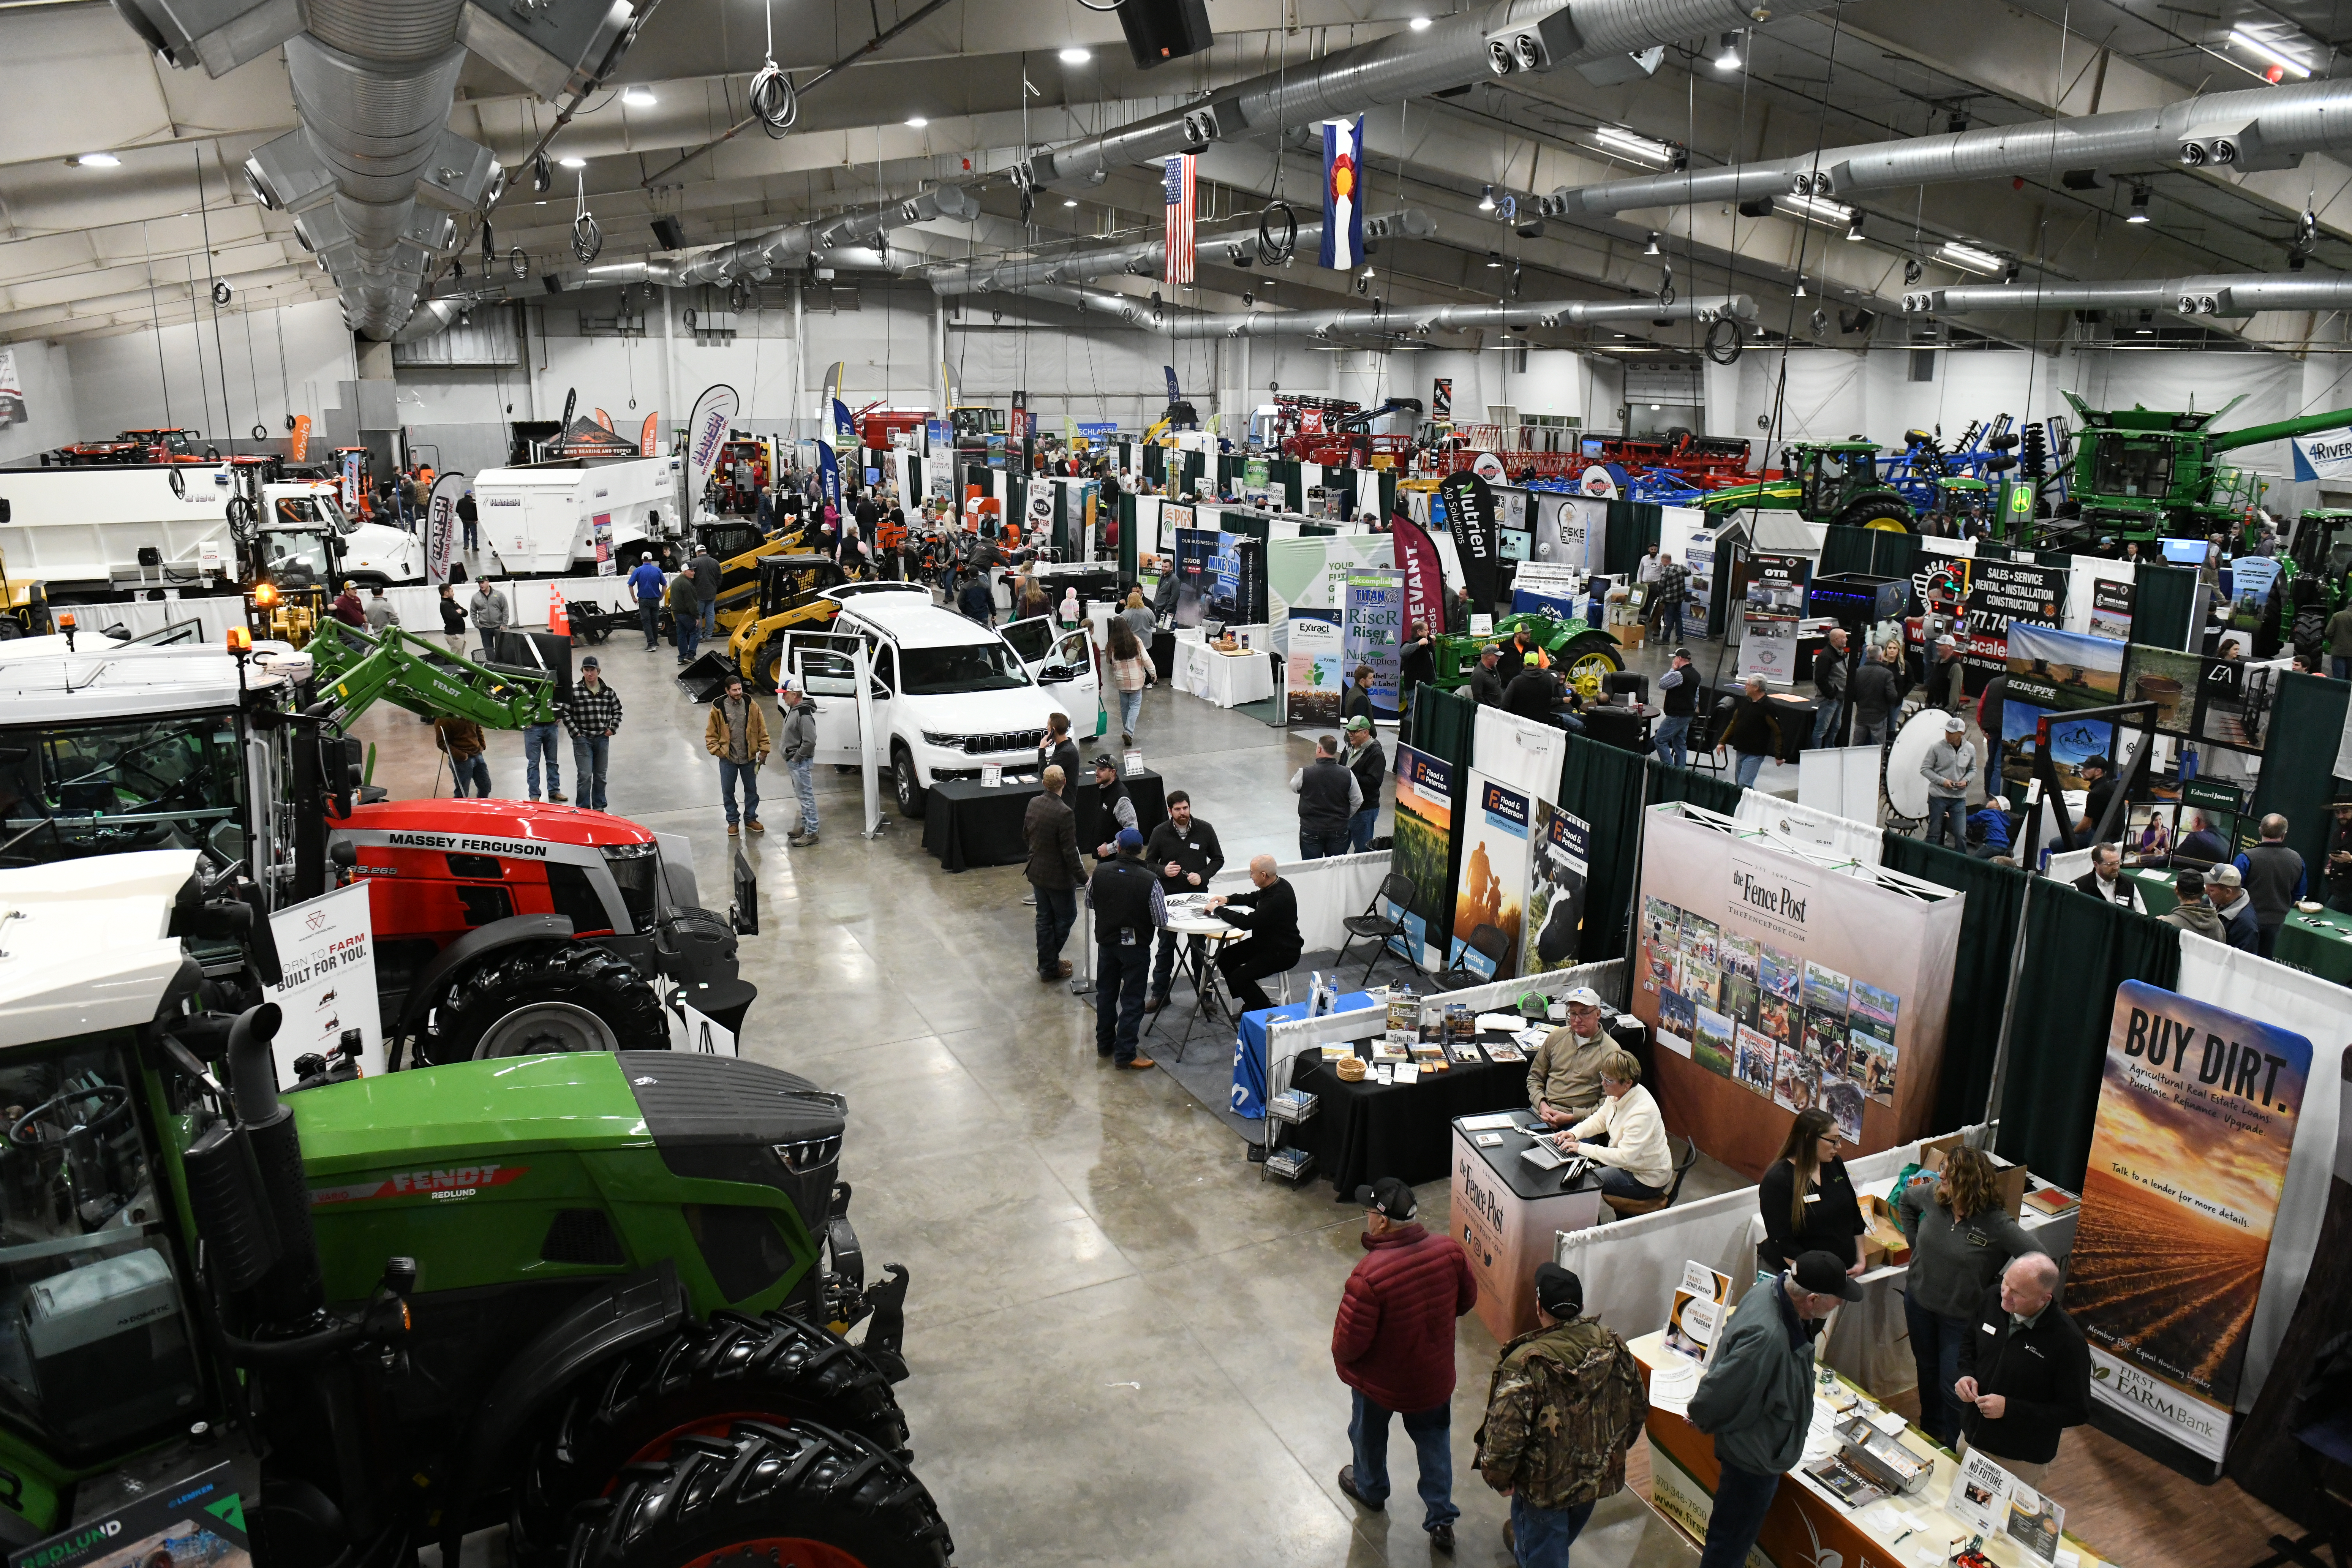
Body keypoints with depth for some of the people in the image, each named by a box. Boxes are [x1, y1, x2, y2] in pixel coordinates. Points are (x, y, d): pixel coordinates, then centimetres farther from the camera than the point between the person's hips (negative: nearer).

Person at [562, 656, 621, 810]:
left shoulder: (609, 692, 3)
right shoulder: (574, 691, -6)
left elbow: (617, 711, 17)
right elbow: (566, 713, -1)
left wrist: (613, 728, 5)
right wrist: (575, 732, -6)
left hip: (603, 739, 3)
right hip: (582, 739, -3)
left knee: (601, 776, 12)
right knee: (585, 776, -6)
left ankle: (599, 806, 23)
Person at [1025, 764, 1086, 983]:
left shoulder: (1033, 803, -5)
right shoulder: (1064, 813, -27)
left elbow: (1026, 836, 8)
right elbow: (1070, 852, -24)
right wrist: (1083, 878, -15)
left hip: (1036, 872, 7)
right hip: (1058, 876, -7)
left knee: (1044, 919, 18)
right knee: (1067, 916, 11)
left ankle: (1046, 962, 28)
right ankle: (1050, 965, 15)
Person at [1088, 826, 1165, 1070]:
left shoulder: (1100, 873, -12)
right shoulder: (1150, 881, -22)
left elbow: (1089, 903, 4)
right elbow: (1162, 922, -15)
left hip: (1106, 942, 4)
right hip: (1136, 947, -4)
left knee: (1106, 993, 20)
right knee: (1132, 1000, 6)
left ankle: (1104, 1043, 33)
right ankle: (1125, 1054, 10)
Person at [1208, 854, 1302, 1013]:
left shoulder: (1278, 898, -31)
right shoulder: (1276, 886, -1)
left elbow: (1247, 922, -31)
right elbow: (1252, 899, 21)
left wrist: (1218, 910, -19)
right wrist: (1228, 899, 5)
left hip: (1283, 953, -10)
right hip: (1265, 942, 10)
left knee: (1239, 978, -19)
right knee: (1224, 957, 6)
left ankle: (1268, 1010, 2)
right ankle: (1252, 1004, 16)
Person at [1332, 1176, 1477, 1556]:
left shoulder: (1369, 1274, -37)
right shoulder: (1449, 1250, -21)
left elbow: (1350, 1340, -27)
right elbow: (1467, 1299, -2)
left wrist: (1342, 1359, -4)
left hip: (1379, 1382, -3)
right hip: (1434, 1375, 3)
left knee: (1370, 1436, 27)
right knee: (1433, 1439, 28)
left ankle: (1370, 1489, 53)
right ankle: (1442, 1518, 37)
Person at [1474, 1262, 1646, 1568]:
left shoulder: (1527, 1364, -31)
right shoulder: (1614, 1345, -14)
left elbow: (1504, 1435, -29)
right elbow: (1638, 1411, 0)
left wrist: (1498, 1477, -9)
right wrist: (1613, 1451, 17)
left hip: (1545, 1485, -6)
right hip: (1600, 1477, 6)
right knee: (1562, 1539, 33)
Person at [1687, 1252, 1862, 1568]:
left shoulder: (1771, 1291, -13)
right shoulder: (1767, 1337, -41)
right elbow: (1714, 1395, -32)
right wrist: (1702, 1420, -15)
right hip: (1754, 1456, -9)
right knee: (1732, 1540, 14)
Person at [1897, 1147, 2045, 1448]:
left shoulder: (1995, 1223, -27)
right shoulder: (1931, 1194, -14)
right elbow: (1905, 1200, 10)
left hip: (1960, 1314, -5)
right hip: (1919, 1300, 5)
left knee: (1953, 1386, 5)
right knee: (1927, 1369, 24)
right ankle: (1930, 1431, 47)